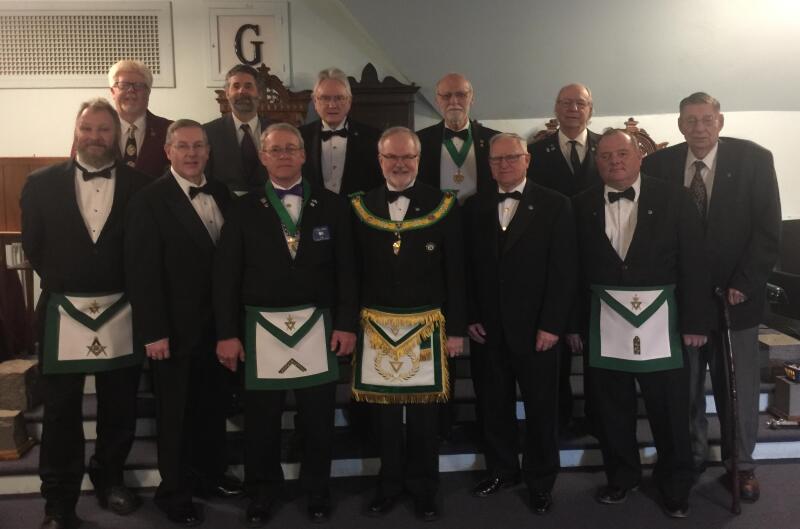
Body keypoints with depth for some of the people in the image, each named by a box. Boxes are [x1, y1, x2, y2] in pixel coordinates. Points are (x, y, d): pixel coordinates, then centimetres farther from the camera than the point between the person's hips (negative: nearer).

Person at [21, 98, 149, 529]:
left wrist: (132, 289, -2)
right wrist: (60, 282, 5)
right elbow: (33, 246, 4)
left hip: (120, 313, 1)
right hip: (63, 311, 0)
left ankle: (109, 479, 36)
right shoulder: (41, 183, -1)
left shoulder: (140, 185, -3)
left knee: (120, 409, 15)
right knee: (61, 412, 10)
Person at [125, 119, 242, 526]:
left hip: (215, 324, 5)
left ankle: (210, 474, 37)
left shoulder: (222, 195, 4)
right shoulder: (150, 201, -11)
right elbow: (142, 272, -14)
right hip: (174, 328, -5)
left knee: (212, 405, 18)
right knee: (174, 413, 10)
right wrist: (153, 333, -16)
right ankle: (173, 491, 28)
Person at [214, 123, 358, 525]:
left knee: (318, 418, 9)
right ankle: (262, 493, 30)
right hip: (261, 327, 0)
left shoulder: (332, 206, 4)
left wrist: (346, 323, -3)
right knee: (261, 420, 9)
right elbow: (226, 274, 0)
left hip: (318, 326, 0)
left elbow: (346, 270, 3)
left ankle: (317, 490, 31)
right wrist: (227, 333, -4)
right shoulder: (244, 209, 3)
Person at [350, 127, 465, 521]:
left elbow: (455, 273, -2)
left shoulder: (443, 205, -1)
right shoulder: (360, 206, 3)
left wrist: (456, 329, -4)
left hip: (426, 326, -1)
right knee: (383, 409, 12)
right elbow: (353, 272, 4)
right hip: (375, 326, 2)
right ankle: (390, 483, 31)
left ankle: (423, 487, 28)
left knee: (424, 410, 9)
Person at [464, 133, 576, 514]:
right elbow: (468, 266, 8)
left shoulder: (554, 205, -3)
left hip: (536, 327, -3)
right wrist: (470, 316, 2)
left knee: (541, 407, 9)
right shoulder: (474, 207, 8)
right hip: (489, 327, 3)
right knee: (495, 405, 12)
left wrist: (551, 324, -12)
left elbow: (564, 269, -7)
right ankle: (501, 470, 31)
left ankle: (540, 480, 26)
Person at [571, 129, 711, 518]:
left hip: (660, 321, -1)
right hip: (605, 322, 2)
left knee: (670, 409, 9)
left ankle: (674, 484, 31)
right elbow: (574, 268, 3)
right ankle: (622, 476, 35)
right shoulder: (582, 206, 3)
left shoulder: (673, 199, -2)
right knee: (610, 409, 14)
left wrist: (695, 321, -7)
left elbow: (693, 263, -4)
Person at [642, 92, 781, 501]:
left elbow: (768, 230, -6)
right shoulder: (659, 164, -1)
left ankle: (741, 463, 28)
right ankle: (691, 456, 28)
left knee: (739, 386, 11)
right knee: (685, 385, 10)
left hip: (735, 295, -1)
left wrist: (743, 285, -12)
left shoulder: (754, 159, -4)